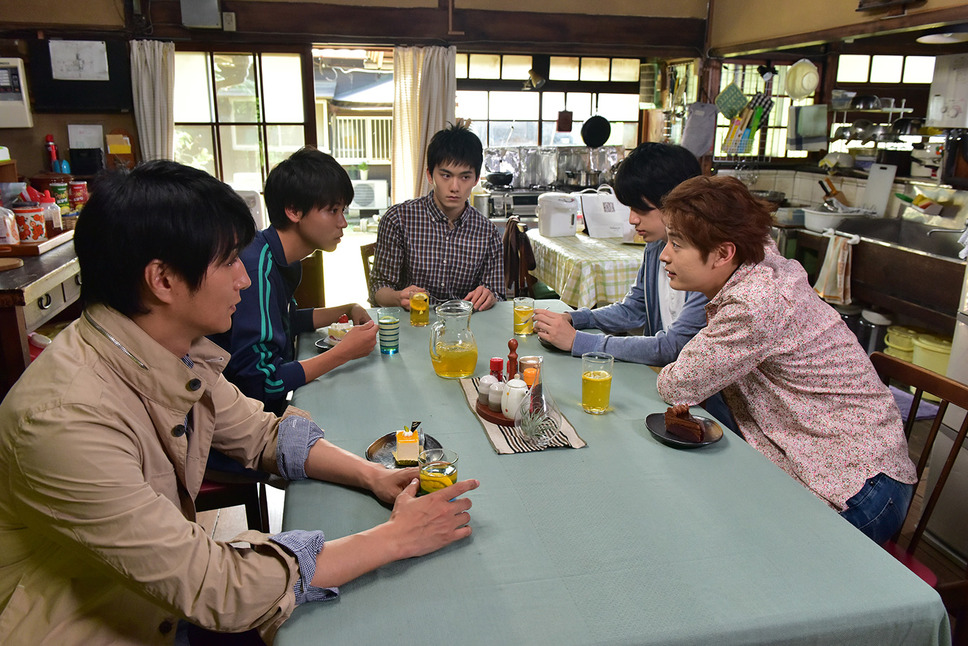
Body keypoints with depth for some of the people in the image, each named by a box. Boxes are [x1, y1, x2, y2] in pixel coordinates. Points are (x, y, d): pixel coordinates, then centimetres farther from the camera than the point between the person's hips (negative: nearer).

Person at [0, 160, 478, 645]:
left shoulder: (177, 351, -8)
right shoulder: (66, 418, -31)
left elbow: (263, 434, 6)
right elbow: (214, 590, -29)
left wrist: (371, 475, -10)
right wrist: (394, 539, -24)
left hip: (171, 600, 6)